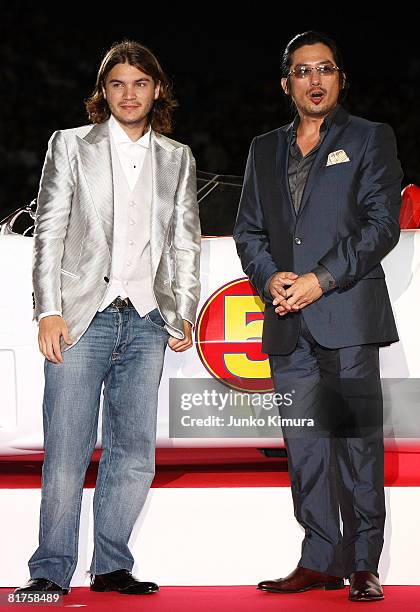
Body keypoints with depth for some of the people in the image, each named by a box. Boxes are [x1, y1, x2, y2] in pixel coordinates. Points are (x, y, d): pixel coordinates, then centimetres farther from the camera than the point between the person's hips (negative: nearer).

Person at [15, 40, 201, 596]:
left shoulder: (178, 159, 16)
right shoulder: (70, 146, 8)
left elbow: (185, 243, 15)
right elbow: (49, 232, 2)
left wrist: (184, 315, 4)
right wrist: (49, 311, -7)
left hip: (146, 322, 3)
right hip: (82, 319, -3)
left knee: (135, 455, 2)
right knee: (66, 452, -6)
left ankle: (112, 565, 13)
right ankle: (51, 570, 3)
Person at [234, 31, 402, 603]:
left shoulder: (371, 139, 7)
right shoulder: (265, 149, 20)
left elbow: (382, 223, -3)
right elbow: (248, 229, 16)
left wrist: (321, 279, -12)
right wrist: (269, 278, -5)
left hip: (348, 315, -4)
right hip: (287, 321, 4)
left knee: (357, 440, -5)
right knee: (303, 445, 5)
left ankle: (364, 564, 2)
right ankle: (320, 560, 11)